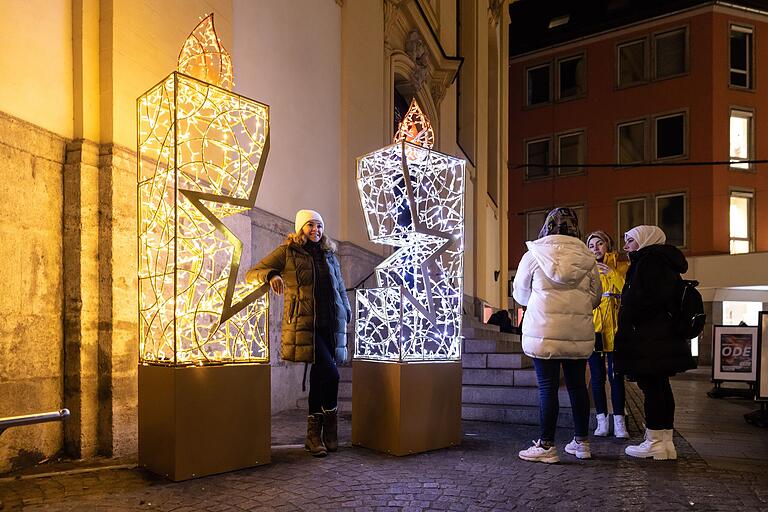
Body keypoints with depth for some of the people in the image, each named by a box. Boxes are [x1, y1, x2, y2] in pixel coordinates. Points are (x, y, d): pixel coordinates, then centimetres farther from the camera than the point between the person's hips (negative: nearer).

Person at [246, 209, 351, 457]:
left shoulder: (329, 254, 19)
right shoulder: (287, 252, 5)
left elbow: (340, 288, 27)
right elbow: (251, 274, 3)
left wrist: (346, 314, 15)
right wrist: (271, 275, -19)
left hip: (330, 323, 5)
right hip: (304, 324, -5)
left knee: (319, 376, 6)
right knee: (330, 373, -17)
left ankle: (314, 434, 15)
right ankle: (329, 428, 2)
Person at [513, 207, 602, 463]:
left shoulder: (534, 255, -2)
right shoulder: (587, 257, 5)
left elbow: (520, 293, 8)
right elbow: (595, 297, 10)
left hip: (544, 330, -3)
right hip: (579, 331, 4)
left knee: (547, 387, 0)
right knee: (577, 385, 13)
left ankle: (546, 446, 3)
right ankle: (582, 442, 24)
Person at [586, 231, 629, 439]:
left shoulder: (620, 266, 8)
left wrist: (612, 274, -15)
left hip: (614, 327, -1)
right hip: (593, 326, 2)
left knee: (615, 376, -1)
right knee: (597, 376, 4)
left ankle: (619, 422, 8)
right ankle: (602, 421, 12)